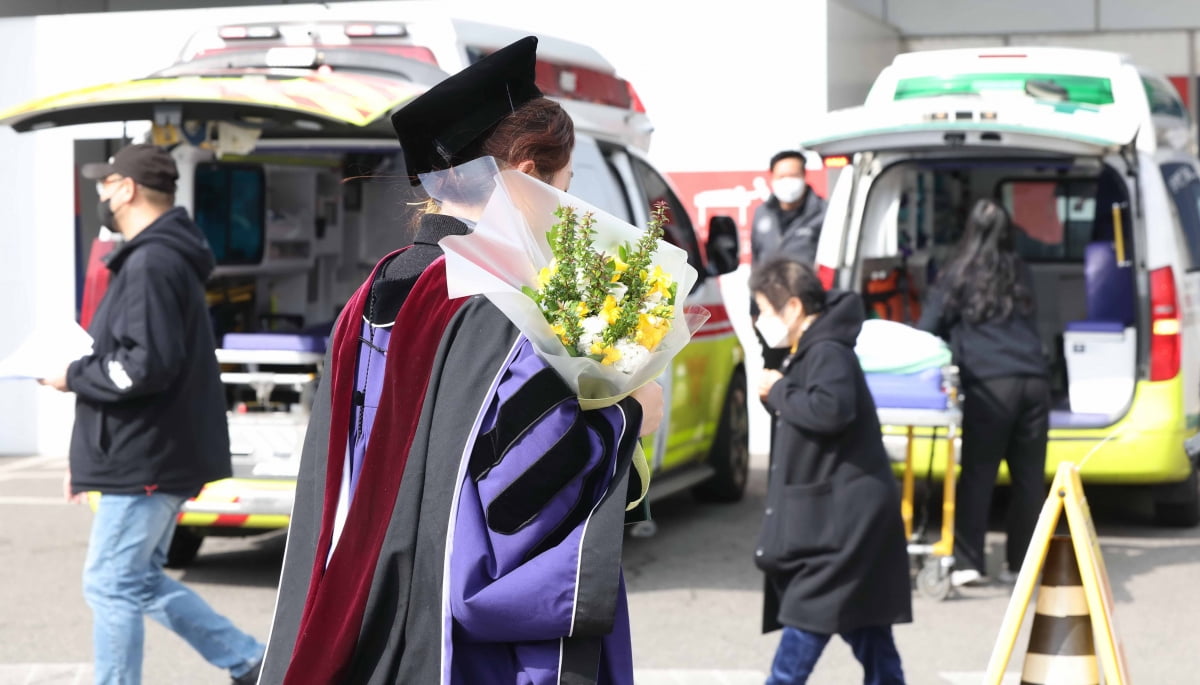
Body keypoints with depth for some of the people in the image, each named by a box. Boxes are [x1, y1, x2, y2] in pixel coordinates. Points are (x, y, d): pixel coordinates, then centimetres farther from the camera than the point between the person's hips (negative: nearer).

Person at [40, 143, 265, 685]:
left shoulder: (150, 263, -17)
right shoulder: (163, 257, 16)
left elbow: (148, 365, -27)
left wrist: (73, 376, -12)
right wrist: (90, 458, 22)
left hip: (146, 461, -10)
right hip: (155, 456, 10)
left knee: (112, 586, -3)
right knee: (142, 582, 17)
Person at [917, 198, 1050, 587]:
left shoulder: (959, 275, 4)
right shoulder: (1020, 275, 17)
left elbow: (929, 327, 4)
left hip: (989, 385, -4)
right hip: (1033, 380, 4)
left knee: (978, 472, -2)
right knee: (1029, 474, 9)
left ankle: (968, 562, -7)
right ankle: (1022, 560, 14)